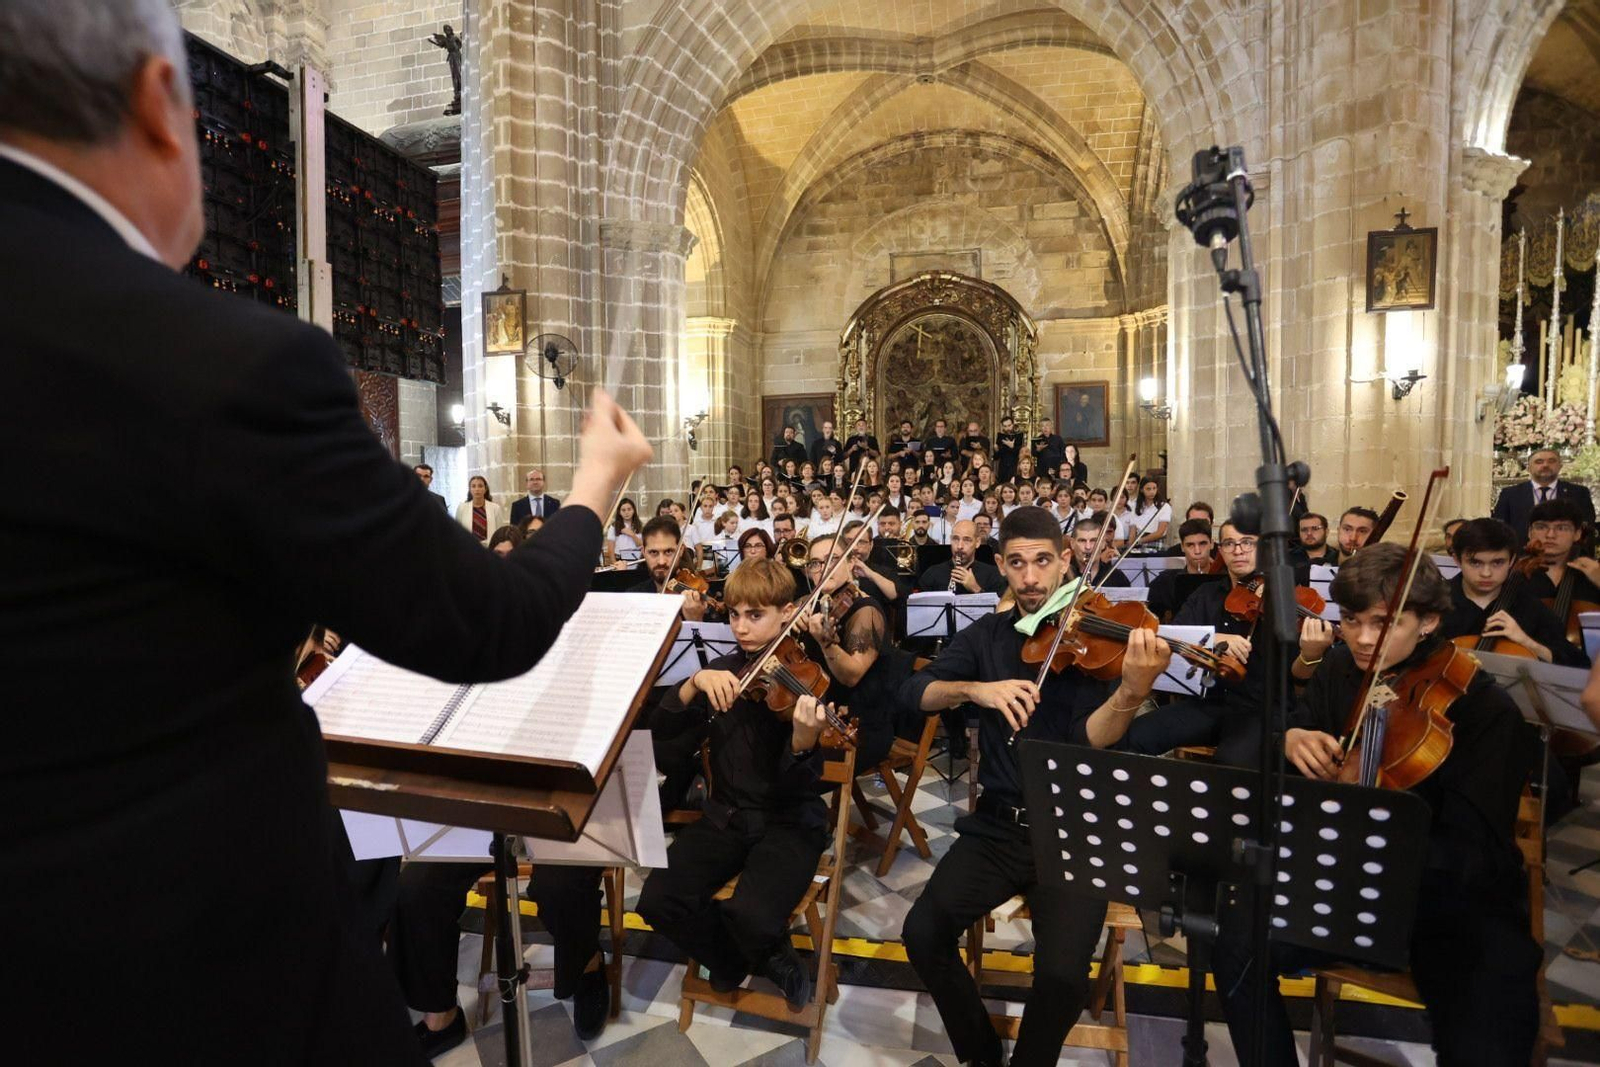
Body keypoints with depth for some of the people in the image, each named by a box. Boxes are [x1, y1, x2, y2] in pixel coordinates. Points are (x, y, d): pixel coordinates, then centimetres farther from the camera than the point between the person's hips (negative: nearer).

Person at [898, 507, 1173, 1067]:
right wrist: (974, 687, -23)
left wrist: (1132, 692, -38)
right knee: (923, 932, -15)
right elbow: (913, 692, -5)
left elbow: (1088, 740, -18)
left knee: (1062, 971, -23)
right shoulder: (987, 634, 4)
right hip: (999, 825, 3)